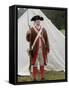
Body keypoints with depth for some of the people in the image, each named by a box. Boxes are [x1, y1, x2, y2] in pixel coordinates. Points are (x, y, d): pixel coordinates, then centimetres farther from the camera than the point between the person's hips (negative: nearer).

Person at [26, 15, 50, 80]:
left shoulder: (43, 30, 9)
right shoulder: (31, 30, -5)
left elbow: (46, 40, 10)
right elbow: (29, 39, -8)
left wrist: (47, 48, 8)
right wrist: (30, 50, -17)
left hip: (42, 50, 4)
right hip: (35, 50, -4)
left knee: (42, 64, 10)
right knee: (35, 65, 2)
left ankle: (42, 77, 21)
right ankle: (34, 78, 11)